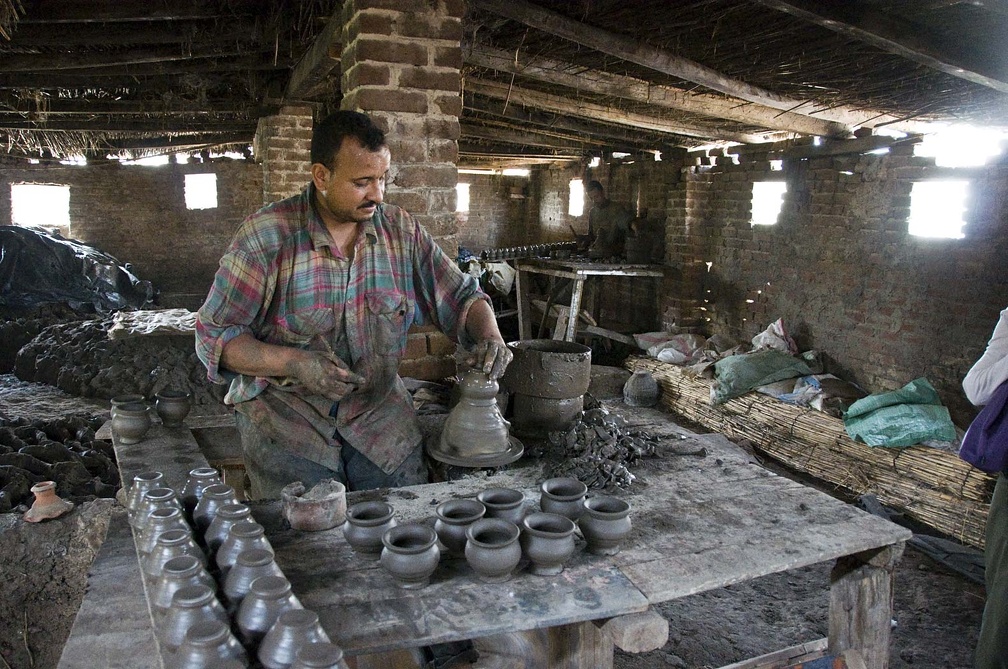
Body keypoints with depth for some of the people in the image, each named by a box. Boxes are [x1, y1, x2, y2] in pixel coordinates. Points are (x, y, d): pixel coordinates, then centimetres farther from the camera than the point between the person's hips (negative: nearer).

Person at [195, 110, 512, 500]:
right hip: (287, 422, -3)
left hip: (381, 416, 3)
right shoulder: (266, 235, -11)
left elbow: (461, 296, 8)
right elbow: (213, 337, -9)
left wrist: (490, 337, -13)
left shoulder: (401, 230, 0)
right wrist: (293, 363, -23)